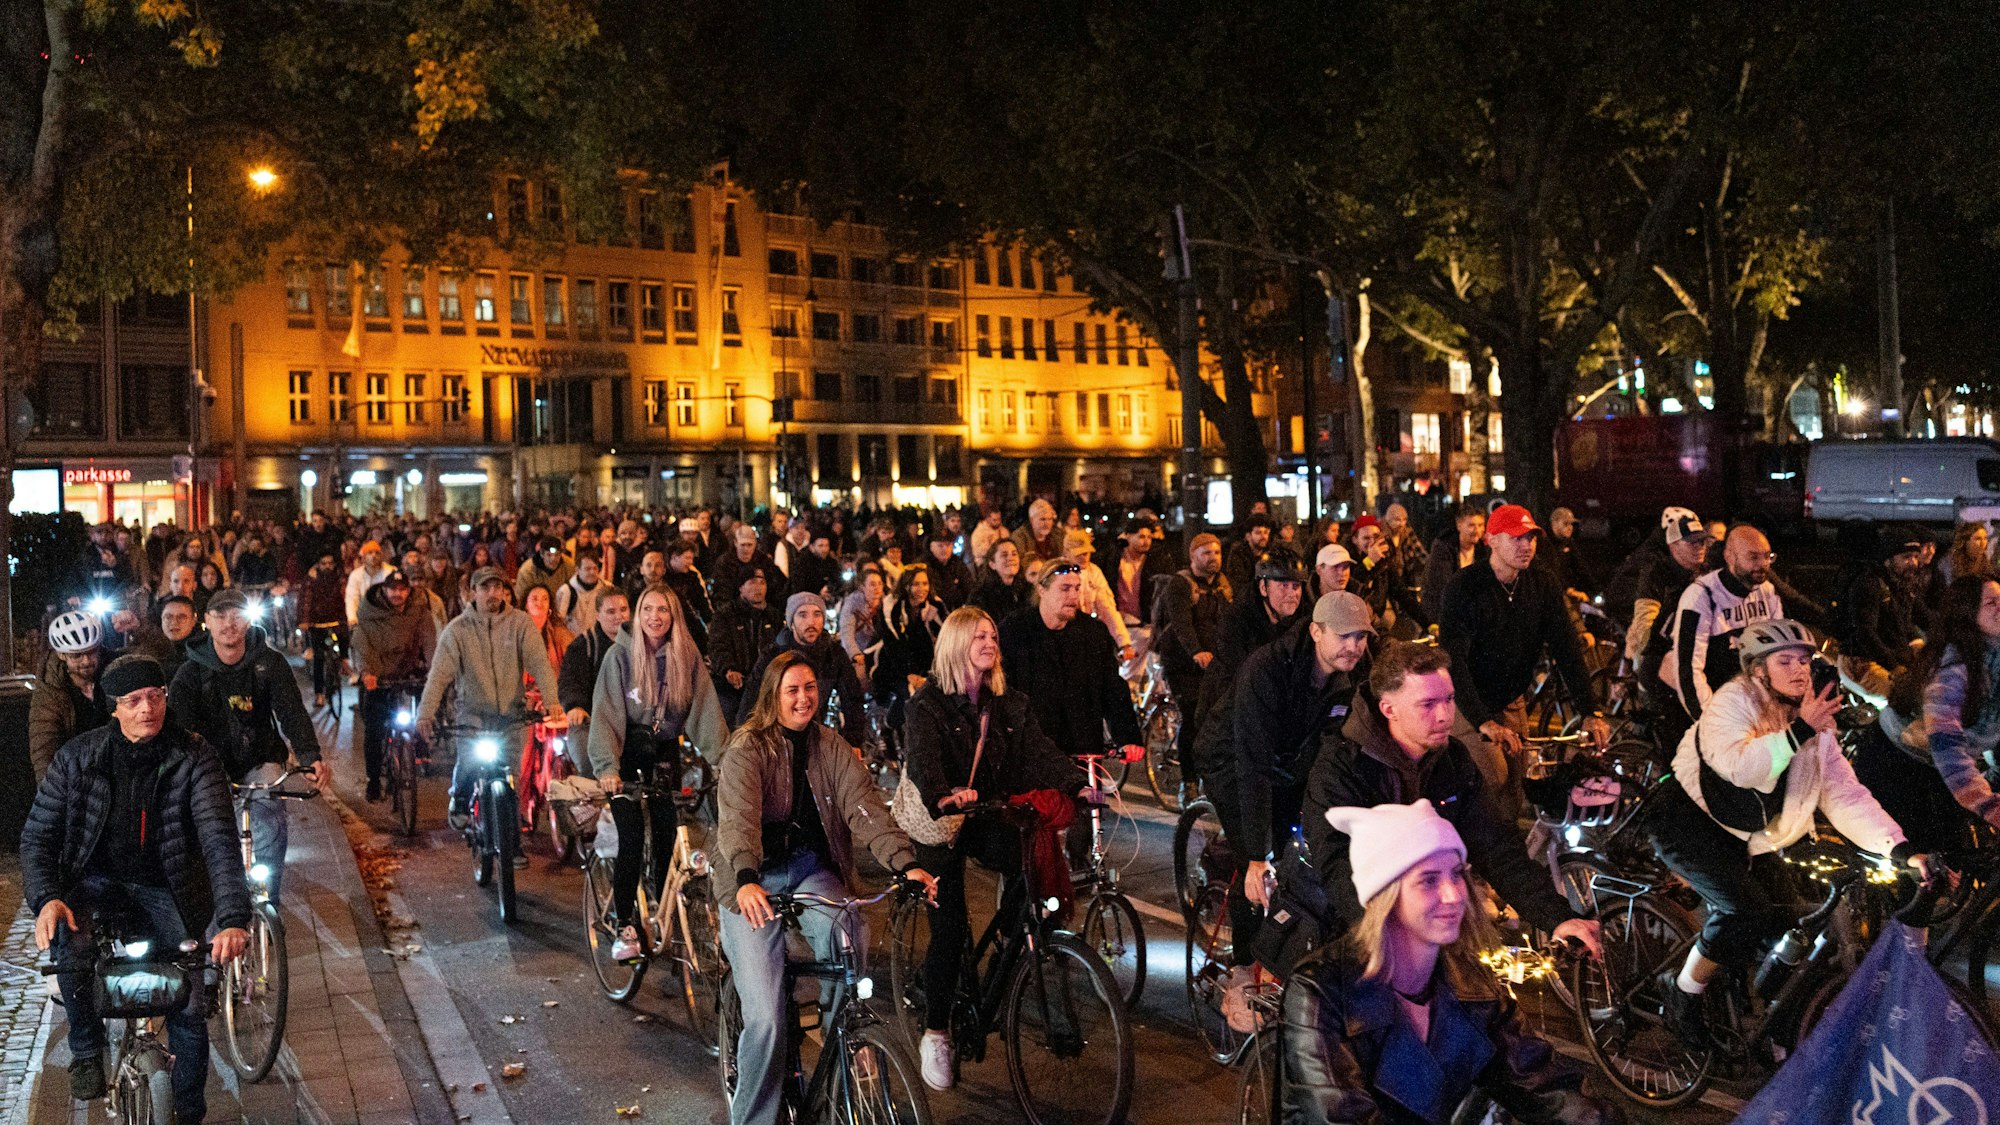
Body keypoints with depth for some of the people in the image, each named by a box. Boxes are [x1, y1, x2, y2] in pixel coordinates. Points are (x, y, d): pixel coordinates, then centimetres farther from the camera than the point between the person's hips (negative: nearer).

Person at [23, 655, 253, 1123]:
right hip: (96, 879, 1)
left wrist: (233, 921, -38)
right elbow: (38, 834, -4)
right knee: (69, 940, -33)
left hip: (164, 887, -1)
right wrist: (46, 898, -24)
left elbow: (220, 839, -25)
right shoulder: (78, 756, -8)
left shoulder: (193, 760, -16)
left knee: (189, 1010, -8)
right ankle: (86, 1049, -7)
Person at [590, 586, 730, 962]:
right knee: (632, 839, -9)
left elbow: (707, 711, -6)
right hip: (627, 753, -2)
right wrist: (607, 767, -29)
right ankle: (625, 927, 2)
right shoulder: (621, 654, -10)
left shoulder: (687, 656, -3)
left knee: (666, 838, 0)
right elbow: (605, 714, -17)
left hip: (665, 754, 3)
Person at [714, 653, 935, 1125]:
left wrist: (906, 862, -25)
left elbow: (864, 805, -9)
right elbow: (738, 817, -24)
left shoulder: (831, 747, 5)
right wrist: (746, 880, -43)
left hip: (813, 871, 3)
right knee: (766, 1017, -15)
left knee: (847, 940, -30)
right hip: (754, 882, -3)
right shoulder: (748, 748, -8)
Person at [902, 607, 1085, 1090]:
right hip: (941, 821, -4)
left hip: (989, 817, 4)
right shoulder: (928, 703, -8)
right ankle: (935, 1035, 8)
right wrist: (944, 796, -44)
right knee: (949, 930, -9)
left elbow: (1039, 751, -5)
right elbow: (922, 759, -23)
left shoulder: (1010, 705, 7)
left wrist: (1079, 783, -22)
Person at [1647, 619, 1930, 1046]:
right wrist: (1798, 730, -34)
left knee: (1791, 919, -3)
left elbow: (1844, 794, -8)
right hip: (1687, 819, -7)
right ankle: (1682, 990, -3)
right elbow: (1740, 768, -35)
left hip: (1743, 838, 7)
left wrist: (1902, 850, -19)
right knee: (1745, 910, -23)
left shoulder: (1816, 725, 0)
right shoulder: (1733, 700, -18)